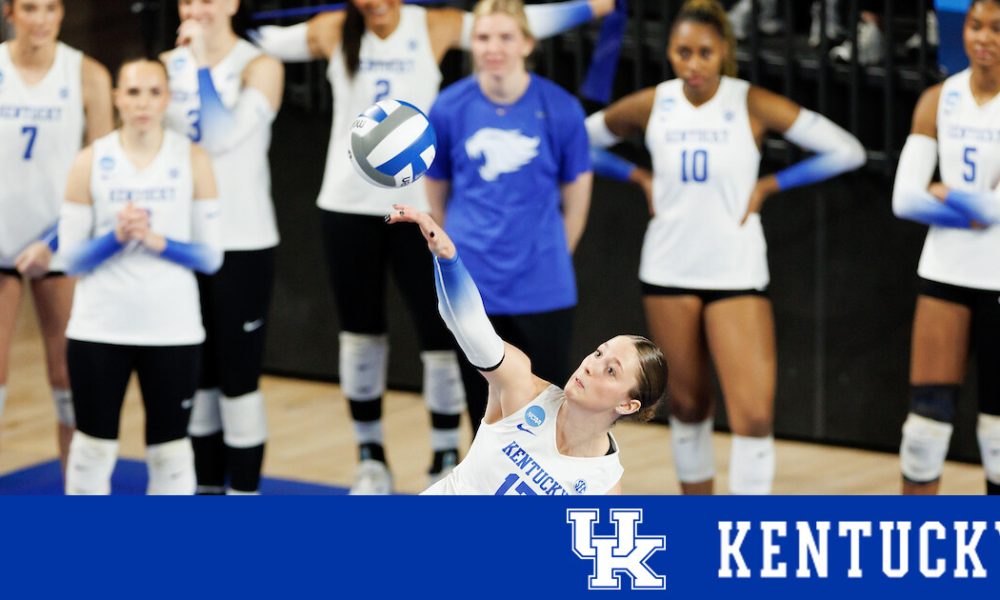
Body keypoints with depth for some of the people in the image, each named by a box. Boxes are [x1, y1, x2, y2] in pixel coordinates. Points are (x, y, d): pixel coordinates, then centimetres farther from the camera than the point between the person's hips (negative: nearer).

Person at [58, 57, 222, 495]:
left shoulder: (192, 160, 0)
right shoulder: (90, 162, -1)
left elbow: (211, 256, -1)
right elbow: (72, 258, -1)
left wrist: (158, 241, -17)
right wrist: (116, 236, -18)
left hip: (173, 330, 0)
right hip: (99, 328, 0)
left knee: (171, 451, 5)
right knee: (93, 447, 6)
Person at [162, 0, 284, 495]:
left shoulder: (258, 67, -7)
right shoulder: (168, 66, 7)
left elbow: (224, 134, -20)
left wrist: (204, 63, -18)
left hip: (241, 244, -5)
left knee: (239, 379, -3)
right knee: (195, 377, 11)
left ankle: (244, 491, 5)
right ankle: (206, 487, 22)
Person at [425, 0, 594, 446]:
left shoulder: (559, 108, -8)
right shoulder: (450, 109, -5)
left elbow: (576, 193, 4)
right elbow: (436, 190, 8)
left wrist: (551, 255, 9)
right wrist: (461, 249, 12)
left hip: (541, 288, -1)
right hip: (472, 287, 1)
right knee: (485, 408, 9)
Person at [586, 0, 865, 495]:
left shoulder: (753, 105, -10)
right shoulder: (651, 106, -2)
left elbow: (846, 151, -10)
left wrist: (769, 185, -7)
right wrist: (640, 178, 3)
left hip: (737, 272, -2)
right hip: (668, 271, 2)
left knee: (754, 414, -12)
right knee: (688, 405, 12)